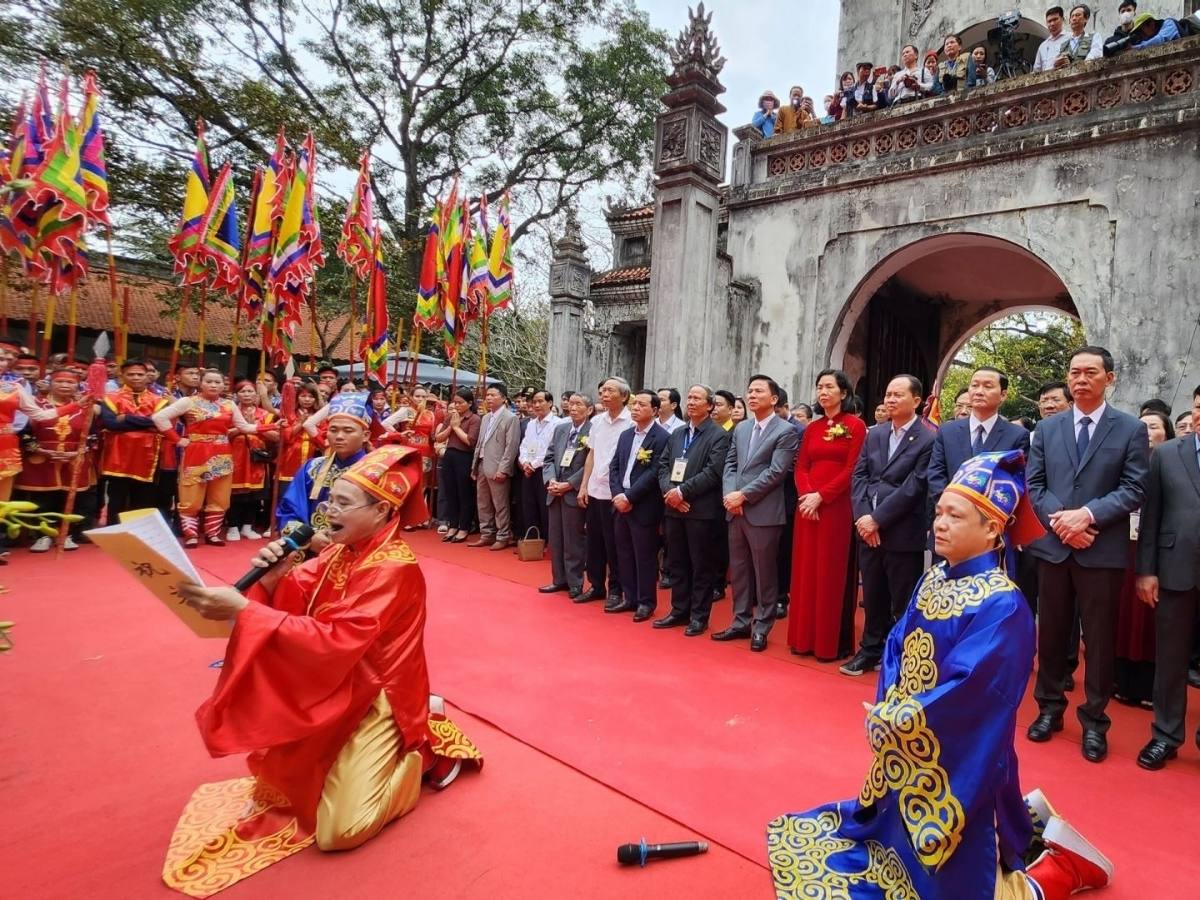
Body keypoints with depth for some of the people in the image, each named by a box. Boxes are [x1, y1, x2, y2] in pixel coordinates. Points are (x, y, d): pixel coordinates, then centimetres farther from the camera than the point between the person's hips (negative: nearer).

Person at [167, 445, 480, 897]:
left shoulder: (392, 571, -27)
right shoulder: (342, 551, 1)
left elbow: (332, 642, -35)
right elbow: (294, 606, 0)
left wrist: (242, 612, -37)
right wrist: (270, 582, -21)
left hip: (373, 701, -8)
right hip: (333, 690, 8)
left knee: (338, 830, -11)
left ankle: (427, 748, 10)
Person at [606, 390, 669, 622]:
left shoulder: (662, 438, -10)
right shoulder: (625, 435, 13)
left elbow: (654, 473, -16)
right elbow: (614, 466, 10)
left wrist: (629, 497, -16)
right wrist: (617, 495, -5)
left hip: (644, 507, -7)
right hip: (621, 503, 7)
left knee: (645, 555, 3)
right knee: (624, 553, 13)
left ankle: (646, 602, 15)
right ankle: (630, 597, 25)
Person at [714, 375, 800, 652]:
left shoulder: (785, 431, -5)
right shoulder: (740, 428, 15)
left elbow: (776, 472, -14)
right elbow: (730, 464, 12)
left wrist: (743, 495, -15)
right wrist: (729, 494, -6)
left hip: (764, 513, -6)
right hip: (736, 511, 6)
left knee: (764, 572, 4)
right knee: (739, 569, 13)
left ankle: (761, 627, 16)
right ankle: (741, 621, 26)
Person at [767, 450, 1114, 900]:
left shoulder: (1002, 606, -24)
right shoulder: (933, 581, 1)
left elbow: (964, 693, -27)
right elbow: (896, 648, 3)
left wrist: (895, 720, -16)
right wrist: (887, 709, -12)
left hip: (958, 772, -8)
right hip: (910, 760, 8)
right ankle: (1024, 820, 36)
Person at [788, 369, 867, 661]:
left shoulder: (855, 426, -3)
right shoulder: (812, 428, 13)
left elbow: (852, 470, -10)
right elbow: (801, 468, 9)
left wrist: (821, 496, -15)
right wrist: (806, 495, -10)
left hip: (838, 507, -5)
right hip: (808, 507, 5)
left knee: (834, 574, 1)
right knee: (806, 570, 8)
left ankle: (834, 642, 11)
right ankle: (805, 637, 19)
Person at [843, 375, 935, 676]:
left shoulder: (928, 440, -7)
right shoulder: (874, 434, 12)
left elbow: (914, 488, -13)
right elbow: (858, 476, 7)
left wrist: (877, 519, -15)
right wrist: (863, 516, -7)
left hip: (903, 534, -5)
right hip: (868, 529, 5)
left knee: (903, 603, 6)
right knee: (873, 597, 15)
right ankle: (870, 650, 28)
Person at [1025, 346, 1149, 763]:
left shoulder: (1131, 429, 0)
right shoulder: (1047, 428, 8)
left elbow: (1133, 491, -6)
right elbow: (1034, 485, 4)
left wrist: (1087, 514, -19)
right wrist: (1060, 521, -12)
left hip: (1102, 551, -2)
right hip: (1053, 546, 2)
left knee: (1100, 638, 7)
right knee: (1051, 633, 11)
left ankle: (1094, 720, 21)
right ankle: (1050, 708, 26)